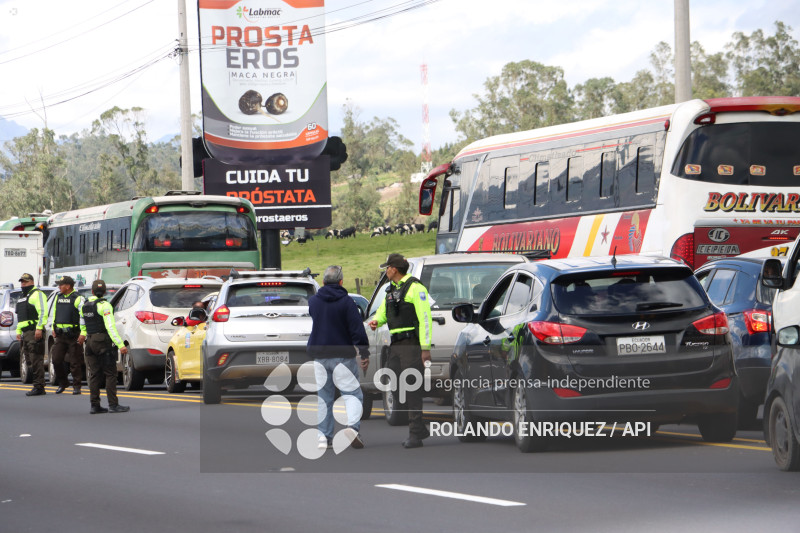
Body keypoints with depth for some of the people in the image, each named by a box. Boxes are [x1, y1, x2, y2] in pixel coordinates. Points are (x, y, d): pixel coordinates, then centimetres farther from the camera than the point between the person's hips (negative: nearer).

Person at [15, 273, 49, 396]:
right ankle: (38, 387, 9)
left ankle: (39, 387, -14)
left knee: (36, 361, -12)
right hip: (25, 333, 10)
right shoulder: (22, 297, 25)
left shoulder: (37, 294, -5)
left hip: (34, 332, -10)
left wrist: (39, 328, -23)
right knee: (30, 361, 7)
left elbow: (43, 312, -15)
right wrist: (18, 331, 24)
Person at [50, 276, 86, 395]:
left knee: (74, 363, -3)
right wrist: (54, 329, 22)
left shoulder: (78, 298, -8)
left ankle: (76, 386, 6)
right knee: (56, 360, 2)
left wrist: (83, 333, -18)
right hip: (60, 336, 7)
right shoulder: (59, 298, 15)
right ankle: (62, 383, 17)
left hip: (73, 336, -7)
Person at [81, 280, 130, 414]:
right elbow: (110, 327, -19)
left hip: (90, 341, 7)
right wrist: (120, 345, -21)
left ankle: (95, 405, 7)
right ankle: (113, 405, -9)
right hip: (103, 342, -7)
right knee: (110, 374, -4)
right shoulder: (104, 306, -12)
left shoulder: (85, 306, 10)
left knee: (94, 374, 9)